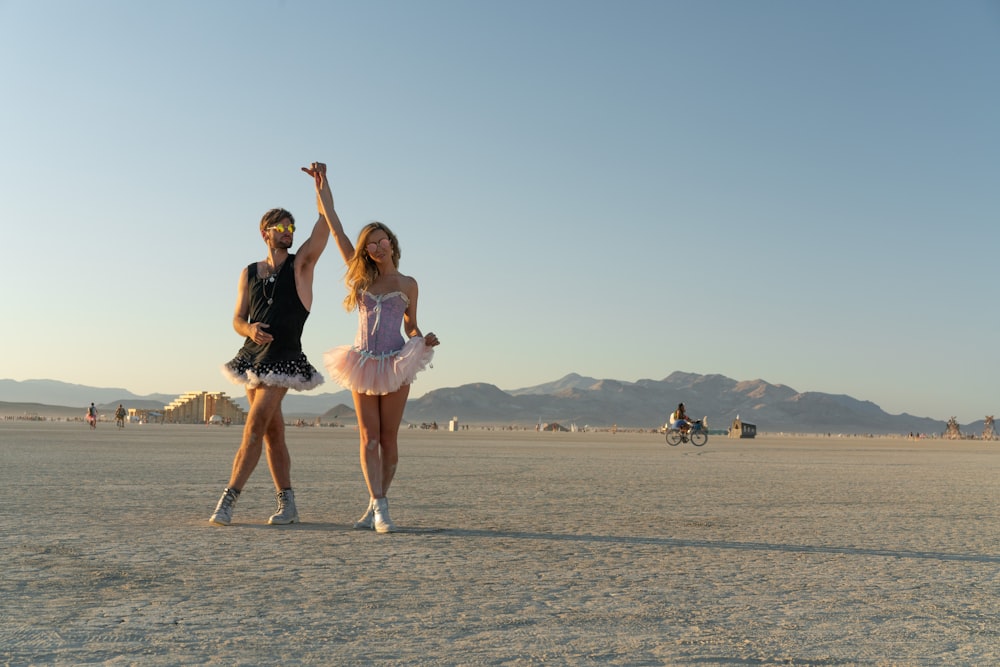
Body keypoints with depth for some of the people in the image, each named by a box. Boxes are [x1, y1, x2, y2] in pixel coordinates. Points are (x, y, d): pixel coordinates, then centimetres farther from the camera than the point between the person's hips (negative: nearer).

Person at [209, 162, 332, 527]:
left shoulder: (301, 263, 3)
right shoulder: (249, 273, 12)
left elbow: (325, 222, -9)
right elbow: (237, 319, 11)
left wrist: (321, 182, -16)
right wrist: (250, 330, -12)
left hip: (284, 357, -5)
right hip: (253, 355, 5)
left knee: (254, 427, -14)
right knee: (272, 432, 8)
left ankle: (228, 500, -12)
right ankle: (287, 504, 15)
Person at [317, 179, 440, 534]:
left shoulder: (407, 284, 6)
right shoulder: (361, 276, 7)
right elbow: (334, 225, 7)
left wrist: (425, 341, -9)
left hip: (395, 364, -1)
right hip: (364, 363, 1)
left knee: (388, 438, 1)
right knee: (369, 437, -4)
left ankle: (376, 505, 10)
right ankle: (380, 506, -5)